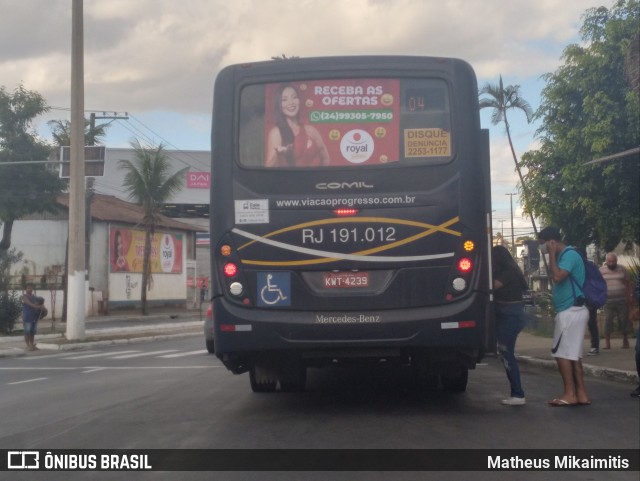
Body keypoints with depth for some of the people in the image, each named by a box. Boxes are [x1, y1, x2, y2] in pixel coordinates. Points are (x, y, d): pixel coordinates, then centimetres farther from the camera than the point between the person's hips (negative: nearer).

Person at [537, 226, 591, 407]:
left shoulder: (569, 255, -13)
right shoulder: (563, 256, 17)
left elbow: (557, 277, -24)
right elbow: (555, 278, 22)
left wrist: (551, 255, -16)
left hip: (571, 311, -10)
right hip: (571, 311, 10)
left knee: (562, 353, -6)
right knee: (573, 354, 9)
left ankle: (570, 394, -3)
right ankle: (581, 394, 11)